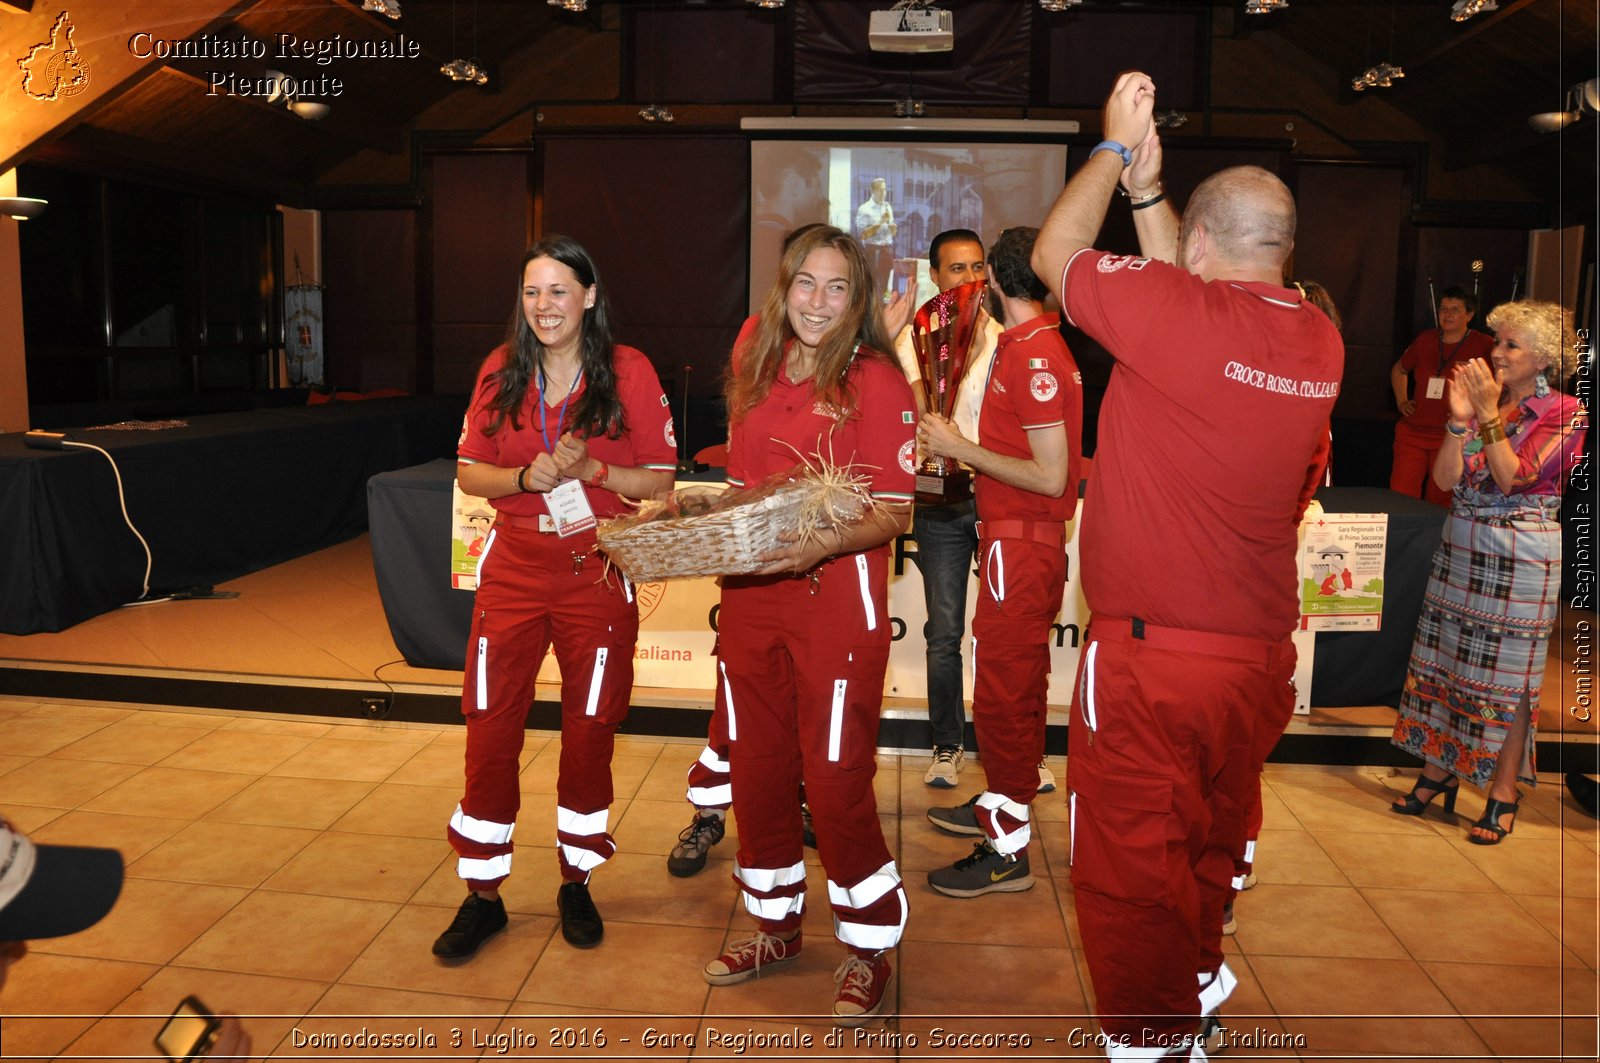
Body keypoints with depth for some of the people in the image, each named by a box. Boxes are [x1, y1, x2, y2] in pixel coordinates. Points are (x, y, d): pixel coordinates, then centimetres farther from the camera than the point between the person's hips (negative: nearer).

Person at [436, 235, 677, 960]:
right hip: (514, 569, 2)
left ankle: (576, 881, 28)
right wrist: (524, 478, -12)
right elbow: (470, 471, 8)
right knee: (490, 729, 3)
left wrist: (590, 469, -19)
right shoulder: (501, 370, 5)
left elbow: (661, 478, -3)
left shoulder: (629, 371, -4)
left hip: (597, 572, -2)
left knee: (589, 731, 8)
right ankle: (483, 893, 19)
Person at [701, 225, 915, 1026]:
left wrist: (823, 544, -27)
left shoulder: (876, 380, -8)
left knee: (834, 780, -1)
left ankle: (869, 948, 20)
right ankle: (775, 923, 35)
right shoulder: (755, 376, 9)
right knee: (756, 770, 14)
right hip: (750, 595, 6)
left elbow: (893, 511, -12)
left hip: (836, 598, -6)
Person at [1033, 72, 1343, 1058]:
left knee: (1131, 863, 8)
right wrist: (1148, 191, 16)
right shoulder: (1320, 338, 1)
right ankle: (1199, 980, 48)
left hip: (1150, 654, -7)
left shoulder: (1179, 311, -18)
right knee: (1212, 836, 27)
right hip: (1259, 652, 8)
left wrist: (1115, 147, 9)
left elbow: (1055, 253, -3)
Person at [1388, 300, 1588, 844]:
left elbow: (1514, 477, -18)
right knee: (1445, 658, 9)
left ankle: (1504, 794, 13)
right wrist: (1460, 418, -14)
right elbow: (1445, 478, -3)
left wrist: (1489, 413, -19)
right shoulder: (1484, 398, 6)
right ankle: (1439, 771, 22)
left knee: (1509, 675, 1)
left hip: (1522, 557, -5)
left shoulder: (1565, 413, -6)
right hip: (1461, 546, 5)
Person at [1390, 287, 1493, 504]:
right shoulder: (1425, 339, 10)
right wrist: (1401, 401, 15)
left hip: (1452, 437, -3)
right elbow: (1399, 370, 26)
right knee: (1400, 496, -1)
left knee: (1439, 501, 4)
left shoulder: (1483, 346, -4)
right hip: (1411, 431, 4)